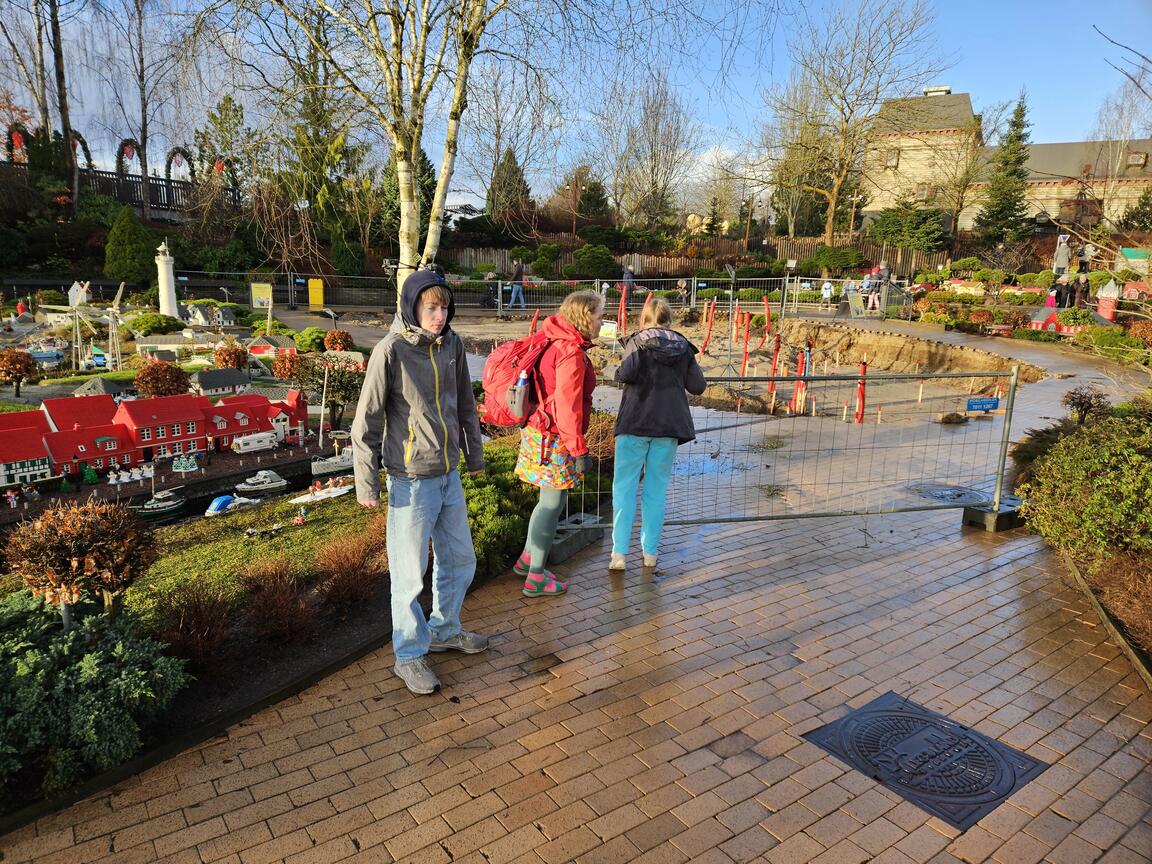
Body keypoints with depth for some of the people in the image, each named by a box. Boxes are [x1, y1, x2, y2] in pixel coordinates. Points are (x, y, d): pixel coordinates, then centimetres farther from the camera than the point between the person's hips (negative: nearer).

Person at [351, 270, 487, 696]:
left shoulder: (451, 344, 2)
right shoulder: (391, 350, -15)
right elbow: (367, 421, -11)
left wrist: (474, 453, 19)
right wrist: (366, 484, -9)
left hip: (449, 476, 6)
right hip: (412, 481, -6)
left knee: (460, 560, 18)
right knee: (409, 573, 5)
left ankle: (444, 630, 40)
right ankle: (410, 655, 23)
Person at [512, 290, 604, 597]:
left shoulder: (555, 343, 10)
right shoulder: (572, 353, -20)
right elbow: (567, 406, -23)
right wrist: (580, 450, -19)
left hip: (539, 431, 9)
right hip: (555, 439, -9)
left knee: (551, 500, 21)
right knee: (553, 503, 1)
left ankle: (527, 559, 33)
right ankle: (536, 578, 11)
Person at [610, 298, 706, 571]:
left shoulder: (637, 342, -2)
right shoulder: (684, 347, 7)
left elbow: (627, 373, -18)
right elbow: (698, 387, 5)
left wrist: (618, 372, 3)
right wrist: (694, 366, 23)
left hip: (636, 422, -3)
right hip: (669, 425, 3)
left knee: (624, 486, 3)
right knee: (656, 489, 11)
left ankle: (619, 552, -2)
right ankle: (650, 551, 16)